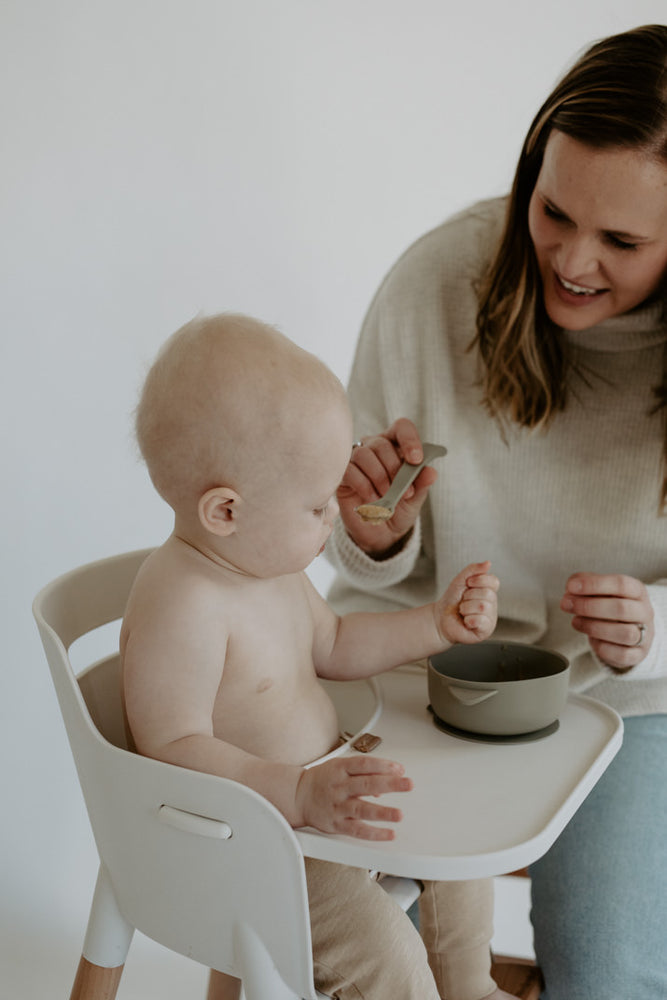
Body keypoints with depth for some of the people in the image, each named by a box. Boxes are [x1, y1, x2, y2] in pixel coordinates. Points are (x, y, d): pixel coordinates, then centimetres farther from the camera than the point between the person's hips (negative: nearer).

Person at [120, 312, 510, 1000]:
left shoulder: (266, 560, 2)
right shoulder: (182, 607, -30)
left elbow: (331, 647, 16)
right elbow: (172, 750, -33)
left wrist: (436, 624, 7)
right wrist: (299, 793, -43)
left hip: (313, 788, 10)